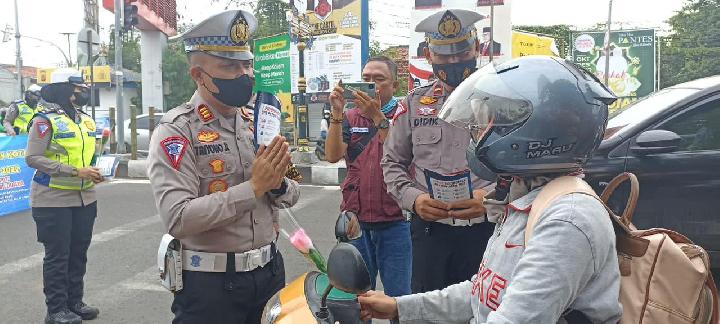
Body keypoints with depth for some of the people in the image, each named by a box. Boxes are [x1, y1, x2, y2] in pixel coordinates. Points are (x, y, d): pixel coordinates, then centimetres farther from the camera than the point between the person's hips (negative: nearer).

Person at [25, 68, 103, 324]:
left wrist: (93, 172, 3)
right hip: (54, 200, -7)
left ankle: (74, 302, 26)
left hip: (85, 198, 7)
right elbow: (33, 158, -17)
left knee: (78, 253, 14)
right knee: (57, 256, 1)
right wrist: (75, 172, -22)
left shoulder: (87, 120, 12)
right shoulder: (46, 120, -11)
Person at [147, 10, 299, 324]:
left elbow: (291, 195, 10)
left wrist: (277, 184, -13)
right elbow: (178, 218, -24)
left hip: (269, 270, 6)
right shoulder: (176, 131, -13)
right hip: (210, 282, -5)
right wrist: (253, 187, -23)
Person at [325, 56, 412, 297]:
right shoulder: (351, 117, 10)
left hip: (395, 221, -3)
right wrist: (336, 113, -13)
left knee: (398, 295, 5)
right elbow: (333, 155, -4)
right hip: (356, 220, 4)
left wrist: (378, 117, -22)